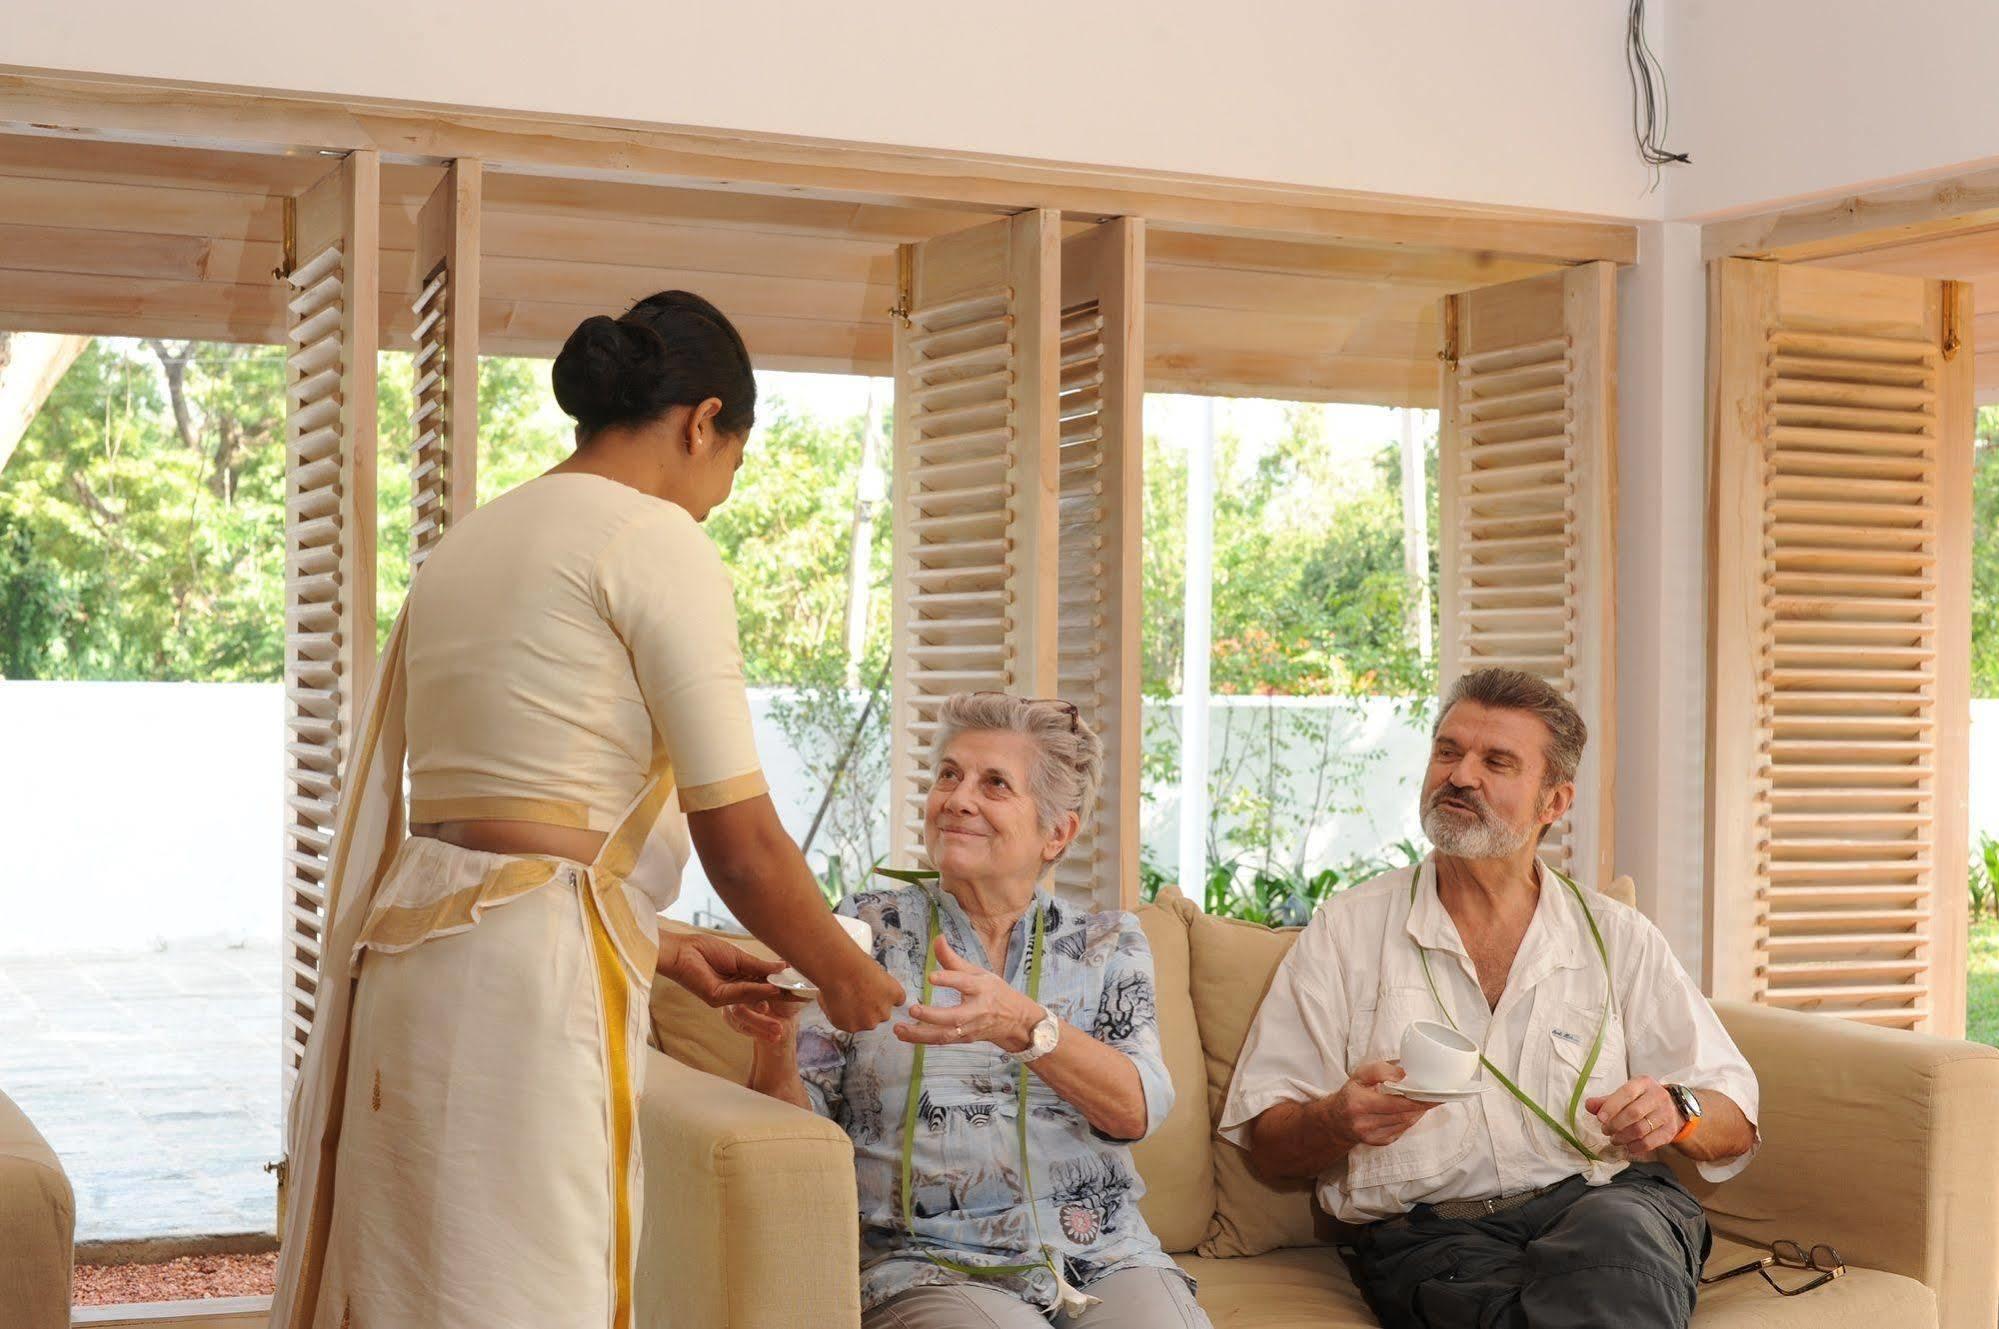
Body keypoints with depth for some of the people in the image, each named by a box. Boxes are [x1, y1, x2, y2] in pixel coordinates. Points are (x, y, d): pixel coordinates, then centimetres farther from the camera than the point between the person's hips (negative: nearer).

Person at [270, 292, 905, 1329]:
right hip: (531, 977, -9)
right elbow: (740, 837, -9)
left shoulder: (469, 542, 18)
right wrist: (844, 977, 8)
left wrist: (658, 949, 28)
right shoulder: (658, 541, -6)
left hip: (411, 954, 9)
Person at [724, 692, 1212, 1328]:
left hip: (1103, 1264, 2)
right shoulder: (865, 929, 9)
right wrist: (776, 1043, -17)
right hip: (929, 1268, -2)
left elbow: (1139, 1110, -7)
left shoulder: (1107, 943, 11)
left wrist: (1023, 1025, -24)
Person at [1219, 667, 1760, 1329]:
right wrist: (1338, 1121, -16)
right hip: (1430, 1235, -2)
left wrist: (1673, 1113, -10)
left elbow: (1734, 1125, 13)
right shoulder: (1346, 931, 11)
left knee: (1620, 1229, -35)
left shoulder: (1618, 938, 14)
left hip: (1603, 1204, 2)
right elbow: (1266, 1142, 7)